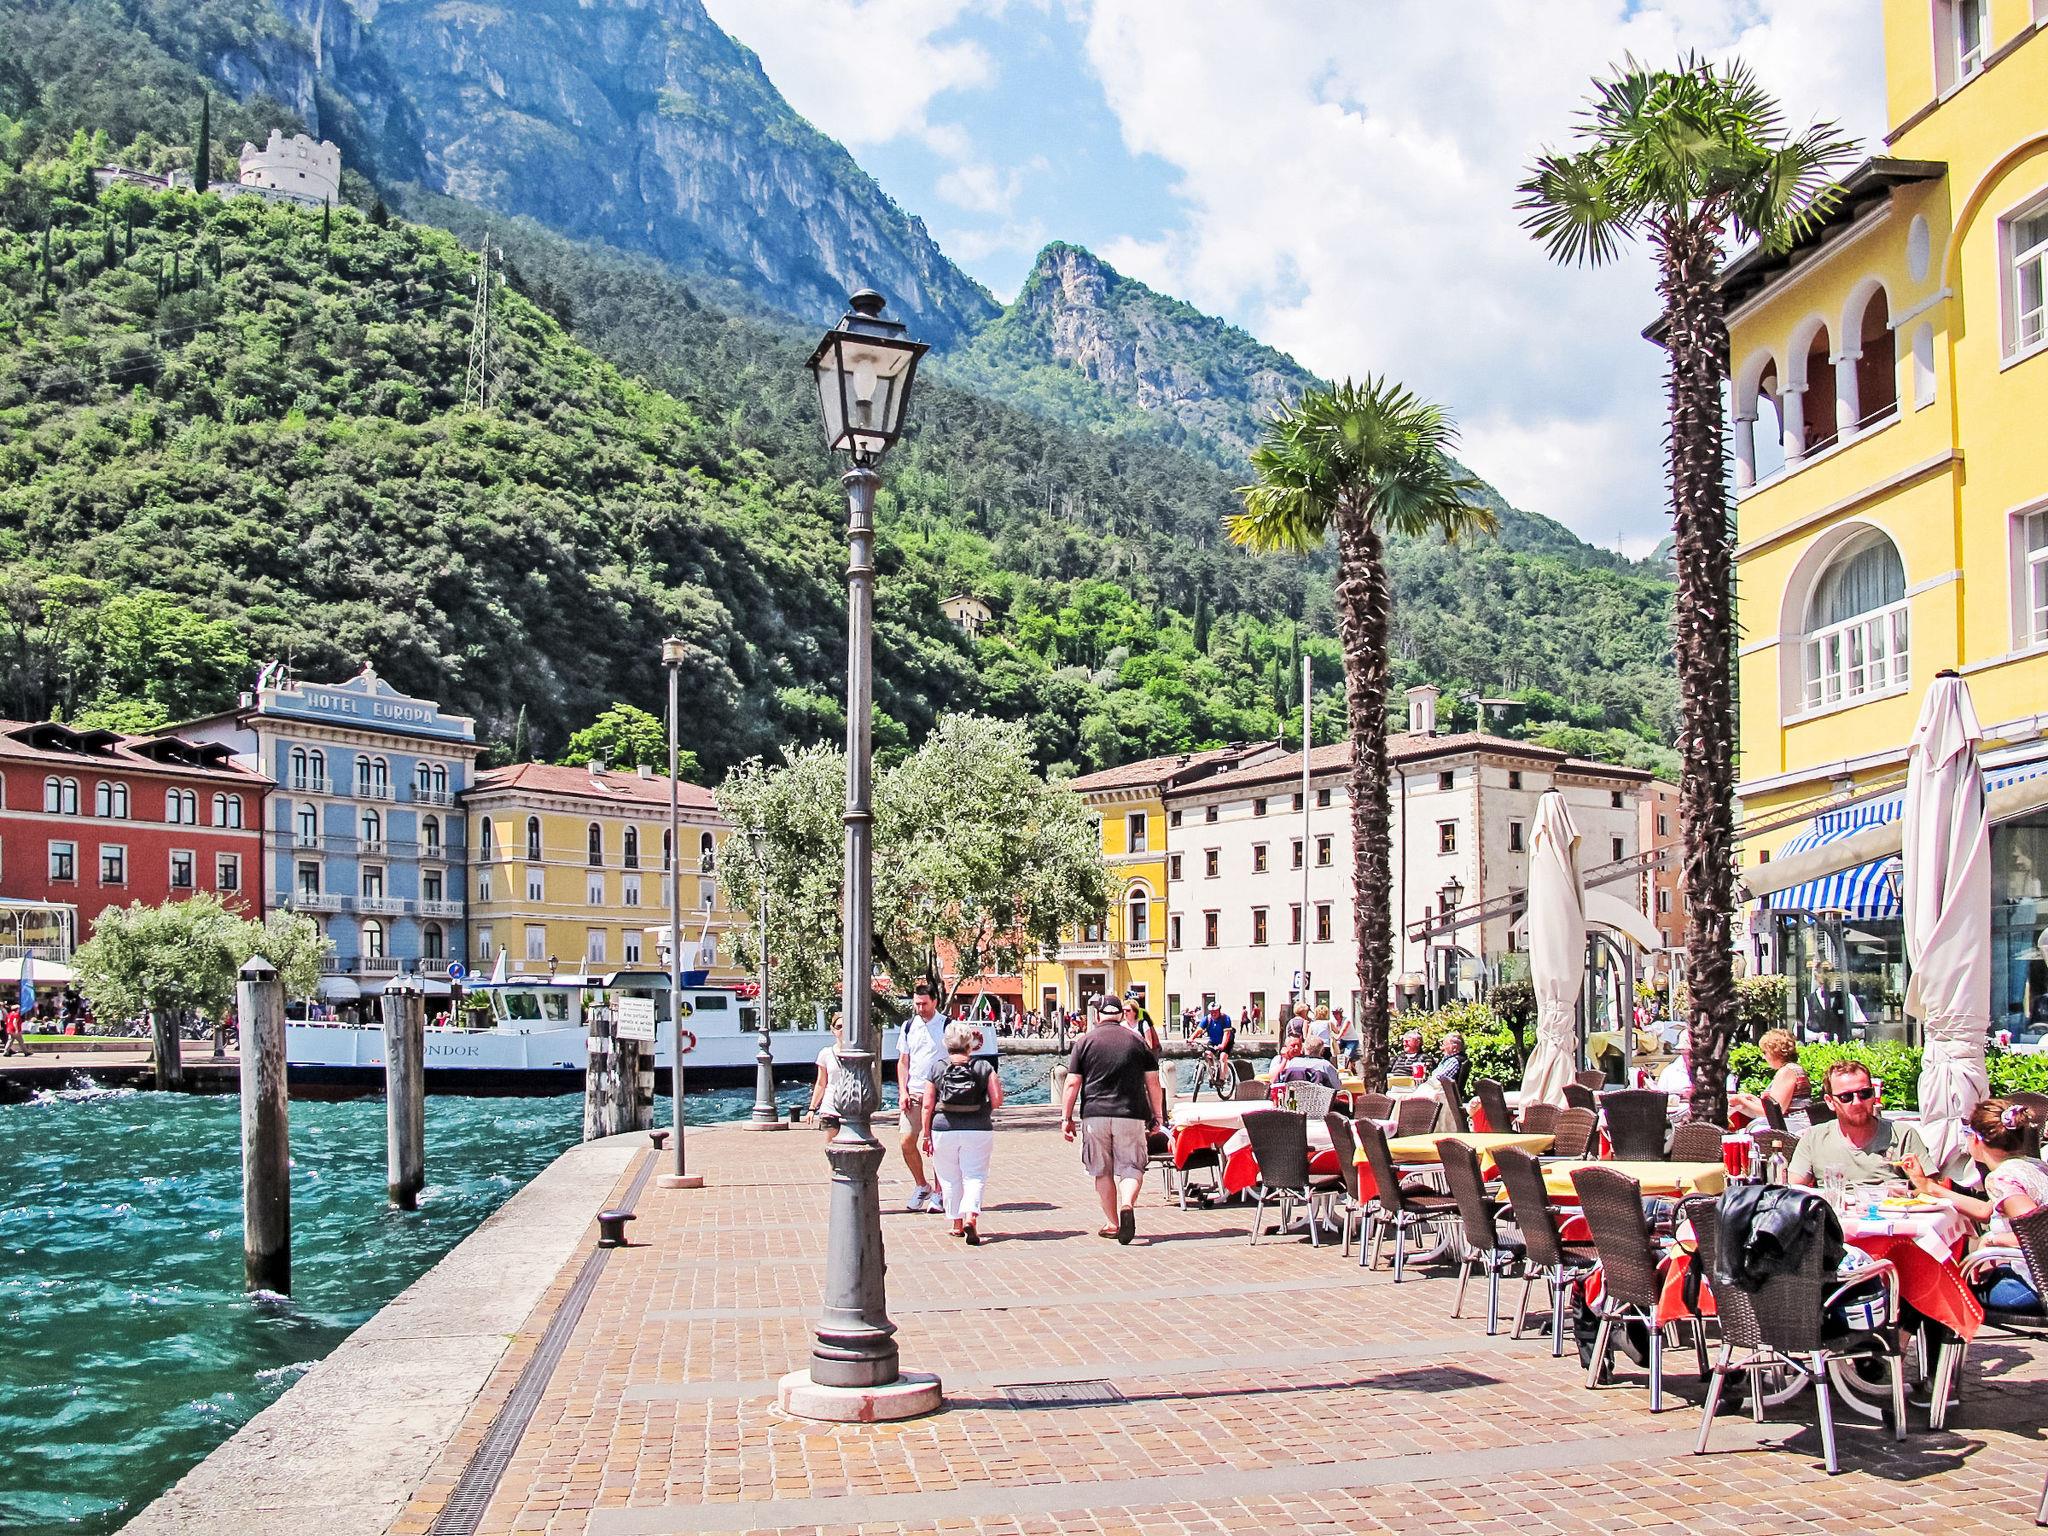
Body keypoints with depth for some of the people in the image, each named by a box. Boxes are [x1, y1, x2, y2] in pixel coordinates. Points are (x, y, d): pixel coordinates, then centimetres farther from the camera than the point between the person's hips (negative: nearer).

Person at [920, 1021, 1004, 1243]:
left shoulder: (937, 1069, 0)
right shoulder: (984, 1067, -1)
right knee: (975, 1177, 4)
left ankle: (957, 1224, 21)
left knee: (950, 1179, 14)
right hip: (978, 1130, -1)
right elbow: (997, 1100, -6)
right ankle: (971, 1217, -18)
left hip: (943, 1131, 1)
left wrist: (927, 1135, 6)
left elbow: (928, 1106, -1)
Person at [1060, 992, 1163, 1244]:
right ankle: (1127, 1204, -22)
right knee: (1132, 1168, 4)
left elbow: (1072, 1084, 0)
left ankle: (1112, 1223, 15)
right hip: (1131, 1115, 0)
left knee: (1102, 1172, 12)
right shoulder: (1137, 1041, 6)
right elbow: (1153, 1082, 6)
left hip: (1095, 1115, 0)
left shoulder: (1085, 1041, 3)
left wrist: (1066, 1117, 5)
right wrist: (1158, 1115, 14)